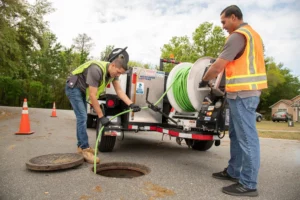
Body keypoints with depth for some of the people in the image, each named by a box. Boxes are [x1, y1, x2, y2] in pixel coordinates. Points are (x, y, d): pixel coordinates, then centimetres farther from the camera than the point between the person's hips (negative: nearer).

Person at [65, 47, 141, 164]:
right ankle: (85, 150, -10)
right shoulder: (96, 70, -35)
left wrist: (131, 104, -26)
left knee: (82, 118, 12)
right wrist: (101, 116, -31)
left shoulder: (113, 71, -11)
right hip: (73, 87, -9)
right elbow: (92, 96, -34)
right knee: (82, 117, -16)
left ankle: (81, 146, 22)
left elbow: (119, 91, -12)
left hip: (82, 90, 9)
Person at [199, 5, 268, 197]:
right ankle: (233, 172, 27)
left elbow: (218, 66, -16)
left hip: (242, 93, -10)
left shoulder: (238, 35, -12)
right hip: (247, 90, 10)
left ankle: (248, 184, 5)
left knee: (247, 137, -5)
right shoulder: (252, 34, 21)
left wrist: (204, 81, 2)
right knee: (237, 135, 16)